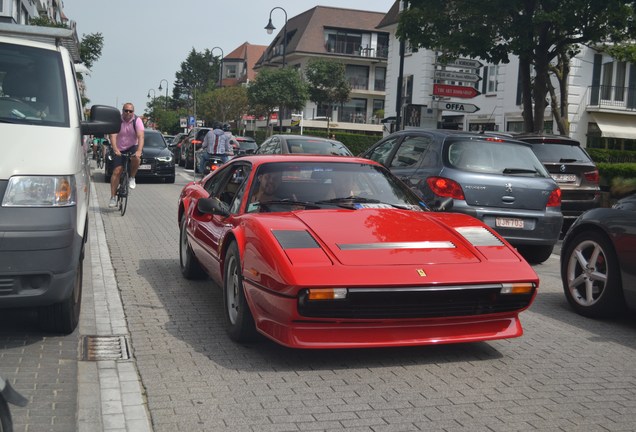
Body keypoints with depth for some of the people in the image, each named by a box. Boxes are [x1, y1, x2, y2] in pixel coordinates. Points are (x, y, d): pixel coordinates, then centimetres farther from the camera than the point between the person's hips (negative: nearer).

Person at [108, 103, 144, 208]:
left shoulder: (137, 121, -11)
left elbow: (141, 137, -22)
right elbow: (113, 136, -22)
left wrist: (139, 151, -38)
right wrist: (115, 149, -39)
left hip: (132, 147, 0)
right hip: (119, 150, 0)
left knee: (136, 158, -34)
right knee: (116, 171, -9)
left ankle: (132, 178, -7)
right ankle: (113, 197, -4)